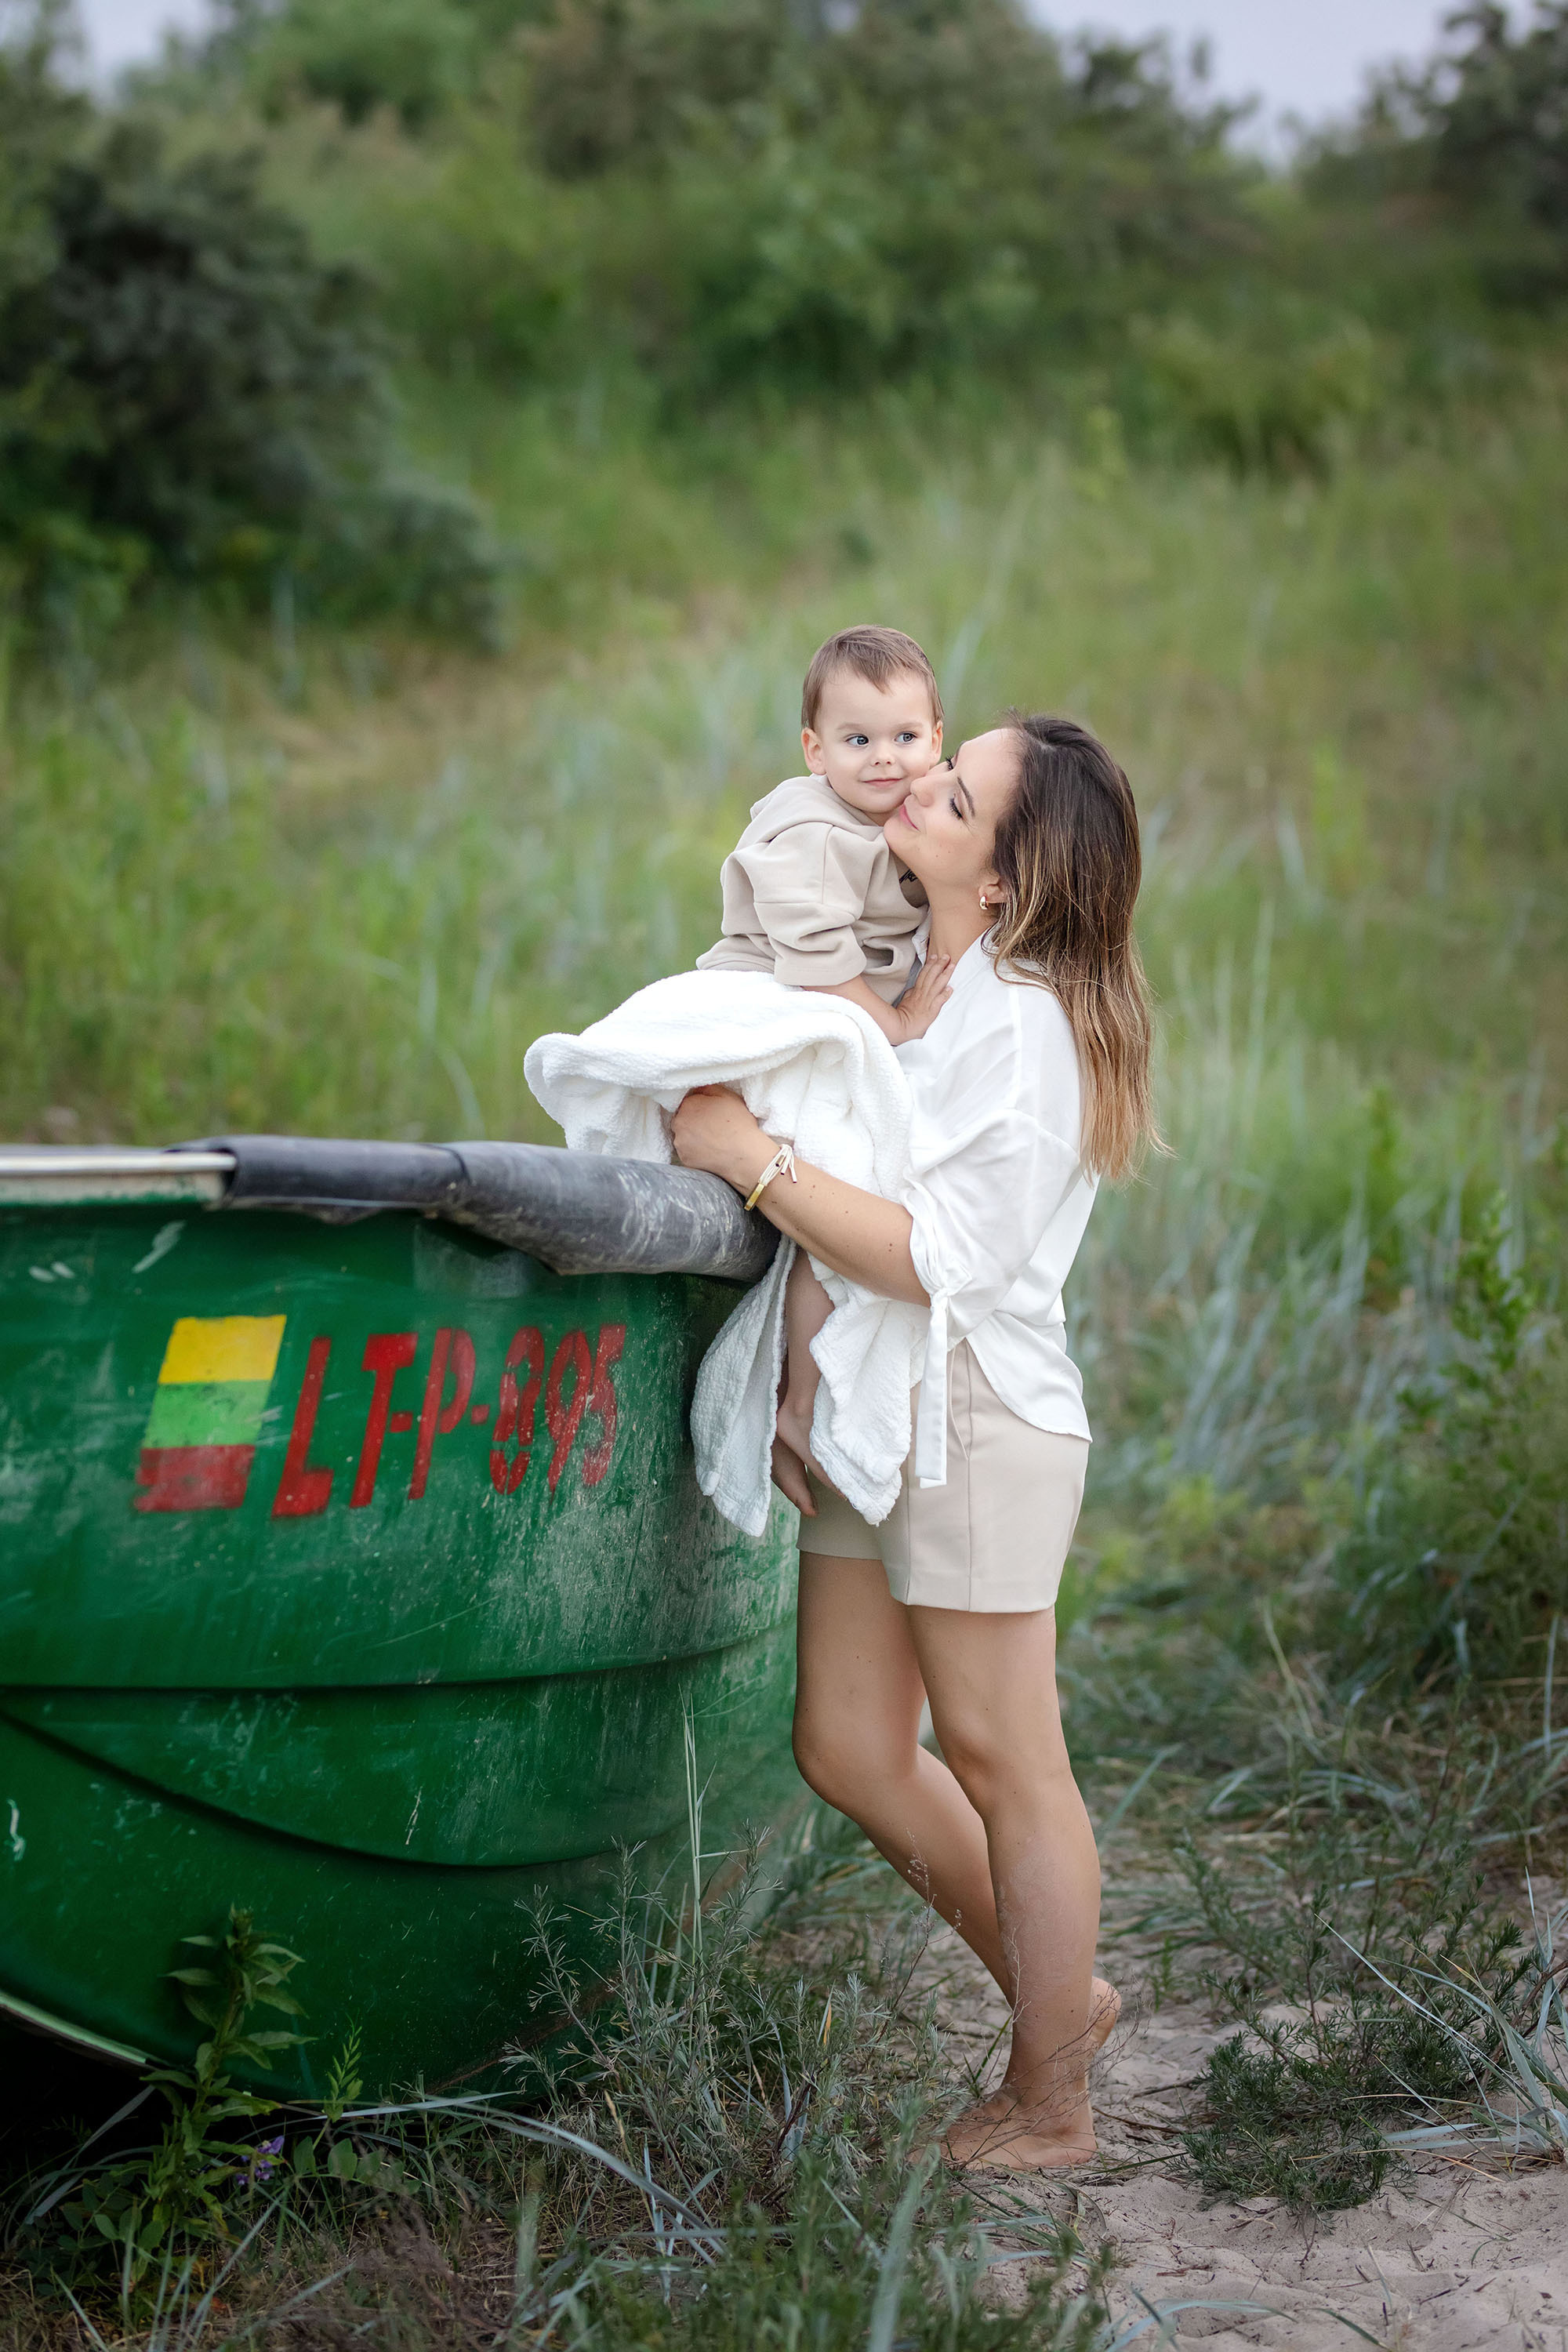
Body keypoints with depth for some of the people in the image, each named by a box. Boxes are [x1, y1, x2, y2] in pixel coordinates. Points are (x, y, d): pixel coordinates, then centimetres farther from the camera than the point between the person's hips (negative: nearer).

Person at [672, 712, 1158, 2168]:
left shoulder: (1020, 1024, -18)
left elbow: (936, 1260, -24)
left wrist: (750, 1159, -22)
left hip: (979, 1425, -9)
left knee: (1000, 1764, 4)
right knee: (849, 1751, 13)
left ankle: (1048, 2107, 19)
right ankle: (1059, 1997, 31)